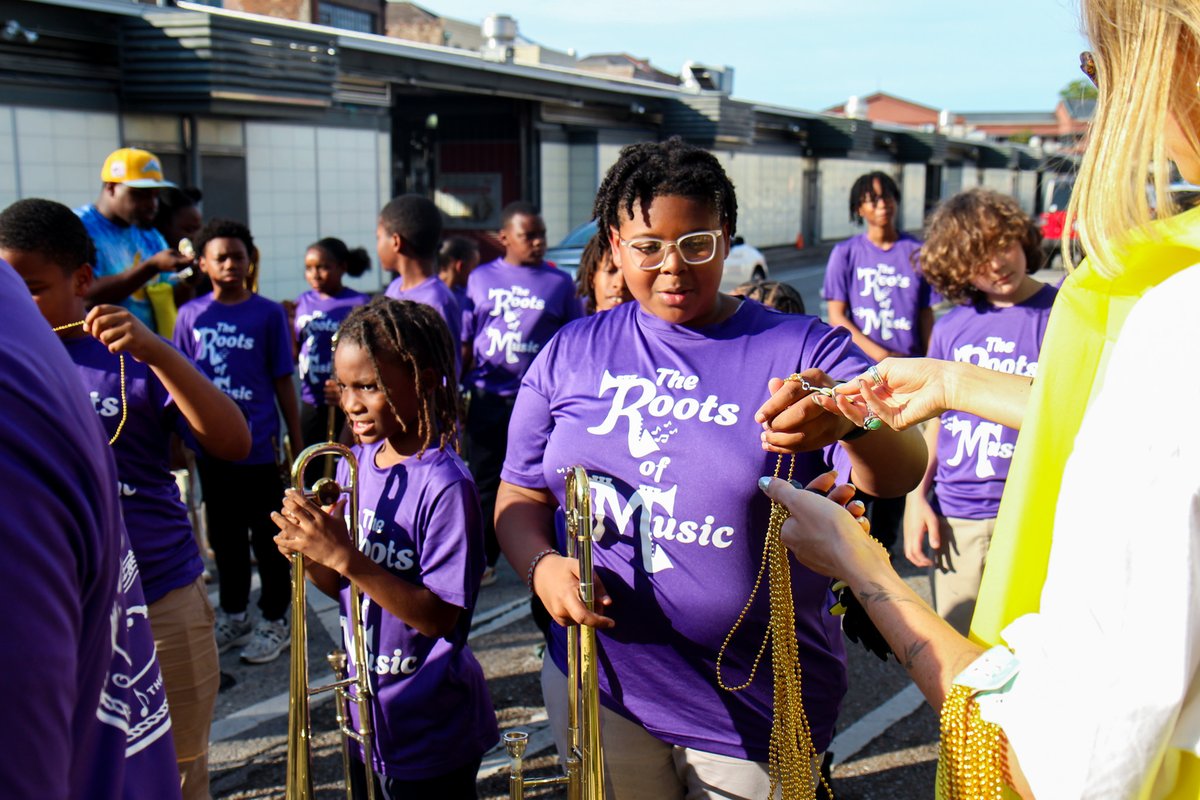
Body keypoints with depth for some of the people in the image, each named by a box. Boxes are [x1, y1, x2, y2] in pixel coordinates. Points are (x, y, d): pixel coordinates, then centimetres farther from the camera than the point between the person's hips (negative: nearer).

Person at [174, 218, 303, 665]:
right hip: (211, 447, 3)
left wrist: (298, 444, -2)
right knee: (224, 536, 16)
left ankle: (275, 622, 20)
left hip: (259, 446, -3)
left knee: (267, 536, 6)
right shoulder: (191, 315, 3)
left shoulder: (268, 314, -4)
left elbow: (283, 383, -1)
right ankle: (233, 616, 32)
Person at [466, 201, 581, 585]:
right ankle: (482, 561, 23)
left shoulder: (559, 282, 3)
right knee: (487, 482, 10)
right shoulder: (481, 278, 8)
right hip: (488, 399, 2)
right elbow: (464, 341, 11)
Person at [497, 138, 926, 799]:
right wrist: (542, 565, -15)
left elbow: (901, 475, -20)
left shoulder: (804, 351, -7)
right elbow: (520, 496, 6)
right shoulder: (570, 354, 3)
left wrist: (848, 419, -43)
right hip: (597, 688, 3)